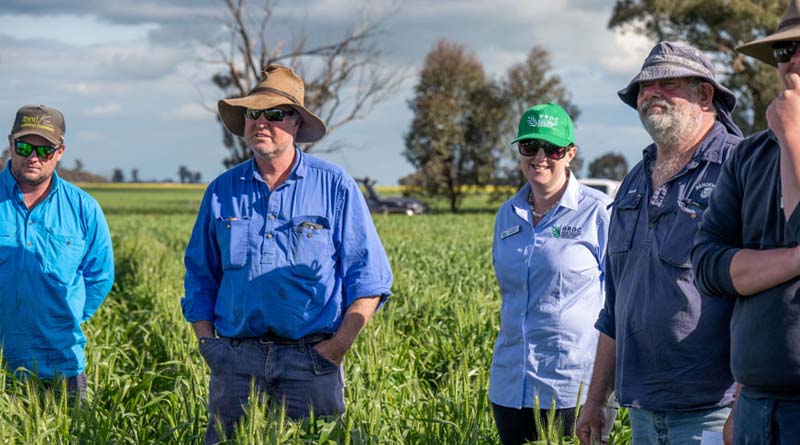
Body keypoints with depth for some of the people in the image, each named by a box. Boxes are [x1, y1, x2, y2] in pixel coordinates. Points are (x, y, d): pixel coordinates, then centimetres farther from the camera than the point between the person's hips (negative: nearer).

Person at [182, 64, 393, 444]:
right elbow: (200, 277, 17)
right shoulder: (222, 191, 10)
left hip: (310, 359, -2)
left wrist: (339, 345, -8)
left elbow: (368, 277, 1)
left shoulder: (335, 187, 2)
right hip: (235, 360, 3)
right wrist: (205, 341, 3)